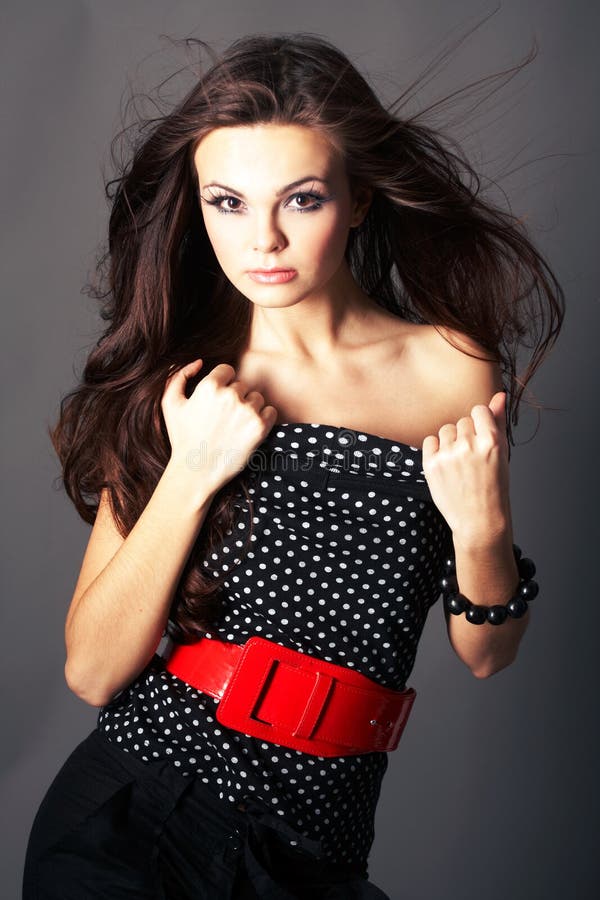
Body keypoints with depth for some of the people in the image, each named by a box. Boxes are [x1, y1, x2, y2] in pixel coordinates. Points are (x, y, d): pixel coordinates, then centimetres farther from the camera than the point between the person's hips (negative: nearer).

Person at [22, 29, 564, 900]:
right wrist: (190, 475, -18)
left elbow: (485, 655, 4)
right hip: (128, 821, 0)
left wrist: (482, 528, -15)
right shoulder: (176, 375, -2)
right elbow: (93, 671, -8)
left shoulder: (451, 371, -4)